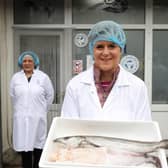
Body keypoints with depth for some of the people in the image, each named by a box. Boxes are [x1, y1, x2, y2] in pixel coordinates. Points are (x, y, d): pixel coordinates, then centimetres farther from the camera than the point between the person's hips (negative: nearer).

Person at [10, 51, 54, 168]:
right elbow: (13, 95, 14)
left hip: (38, 117, -1)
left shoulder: (43, 77, -2)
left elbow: (50, 95, 6)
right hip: (21, 118, 2)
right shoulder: (15, 77, 4)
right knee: (24, 144, 5)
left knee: (38, 143, 9)